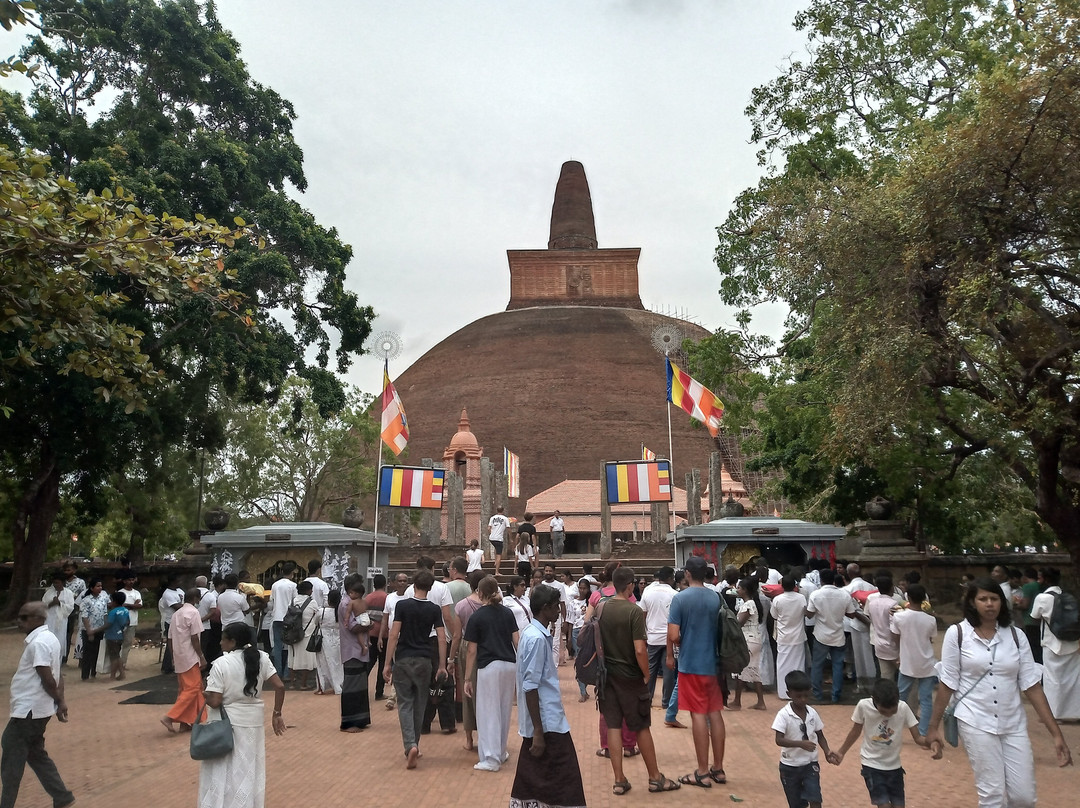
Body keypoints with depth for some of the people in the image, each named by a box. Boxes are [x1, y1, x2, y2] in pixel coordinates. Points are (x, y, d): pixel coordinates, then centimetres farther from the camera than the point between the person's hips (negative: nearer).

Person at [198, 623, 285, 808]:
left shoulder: (221, 663, -15)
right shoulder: (261, 658, -3)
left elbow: (214, 701, -17)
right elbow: (279, 686, -6)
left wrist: (204, 694, 4)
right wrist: (277, 714, 3)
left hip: (227, 723, -4)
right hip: (253, 721, 4)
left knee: (224, 772, 10)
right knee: (250, 771, 18)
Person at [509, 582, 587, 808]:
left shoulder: (534, 633, 9)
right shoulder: (537, 639, -20)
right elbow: (530, 687, -22)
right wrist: (538, 732, -21)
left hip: (547, 720, 9)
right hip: (547, 723, -9)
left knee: (534, 781, 16)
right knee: (561, 782, -1)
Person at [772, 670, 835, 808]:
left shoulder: (812, 713, -3)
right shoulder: (784, 715, -17)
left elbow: (820, 736, 7)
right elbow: (779, 740, -23)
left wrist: (827, 751, -10)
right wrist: (801, 743, -34)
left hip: (810, 764, 2)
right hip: (790, 767, -2)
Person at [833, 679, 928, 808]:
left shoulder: (903, 708, -17)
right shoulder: (863, 706, -19)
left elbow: (918, 738, -14)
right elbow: (856, 731, -3)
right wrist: (841, 753, 3)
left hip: (894, 766, 2)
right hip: (871, 765, -2)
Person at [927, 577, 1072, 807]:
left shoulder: (1016, 636, 1)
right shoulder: (956, 634, -7)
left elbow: (1031, 685, 2)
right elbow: (947, 683, -3)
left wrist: (1056, 732, -2)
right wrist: (934, 726, -2)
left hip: (1014, 724, 3)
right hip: (976, 723, -3)